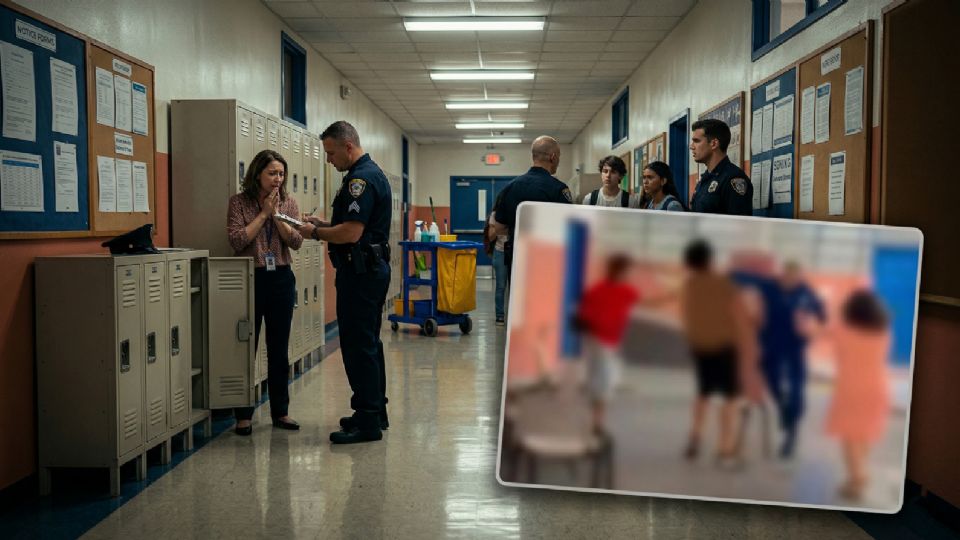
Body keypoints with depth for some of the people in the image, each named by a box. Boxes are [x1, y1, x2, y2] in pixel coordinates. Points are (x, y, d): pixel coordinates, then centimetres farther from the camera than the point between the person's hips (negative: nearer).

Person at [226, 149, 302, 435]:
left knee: (279, 348, 9)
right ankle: (243, 414, 12)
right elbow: (237, 241, -13)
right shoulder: (239, 202, -2)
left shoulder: (288, 203, 5)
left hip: (281, 279, 3)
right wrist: (263, 213, -12)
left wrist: (276, 213, -13)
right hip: (249, 279, -3)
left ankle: (280, 411, 19)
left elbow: (296, 242, -4)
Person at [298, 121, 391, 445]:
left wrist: (316, 233, -10)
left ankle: (367, 423, -1)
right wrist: (323, 224, 12)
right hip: (372, 268, 11)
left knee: (358, 346, -6)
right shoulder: (372, 173, 16)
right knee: (368, 343, 16)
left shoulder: (361, 178, -17)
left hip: (360, 272, -11)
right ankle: (375, 412, 26)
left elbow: (351, 233, -25)